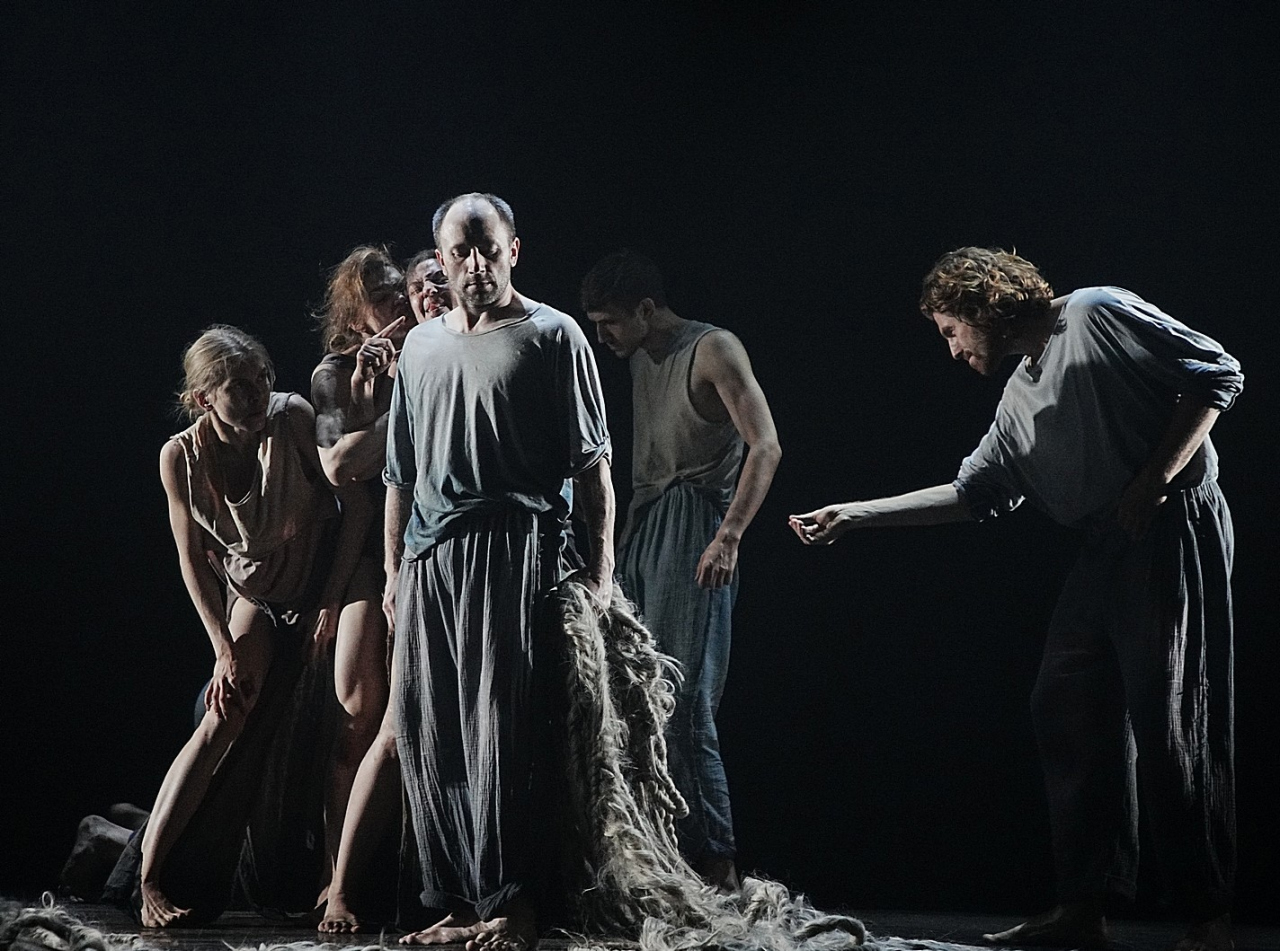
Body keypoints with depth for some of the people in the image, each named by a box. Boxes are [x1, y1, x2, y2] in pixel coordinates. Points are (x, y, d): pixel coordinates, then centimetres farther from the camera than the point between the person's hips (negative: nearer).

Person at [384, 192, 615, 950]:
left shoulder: (552, 336, 2)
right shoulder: (421, 347, 19)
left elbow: (592, 464, -2)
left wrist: (601, 568, -9)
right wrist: (394, 571, 17)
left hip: (511, 548, -6)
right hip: (427, 556, 6)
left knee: (500, 728, -10)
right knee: (426, 732, 3)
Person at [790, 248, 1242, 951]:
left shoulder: (1097, 314, -4)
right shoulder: (1020, 399, 21)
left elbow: (1216, 374, -7)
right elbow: (974, 491, 25)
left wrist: (1156, 480, -14)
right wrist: (857, 515, 21)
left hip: (1173, 525, -9)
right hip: (1106, 550, 9)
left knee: (1166, 722, -10)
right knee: (1066, 712, 6)